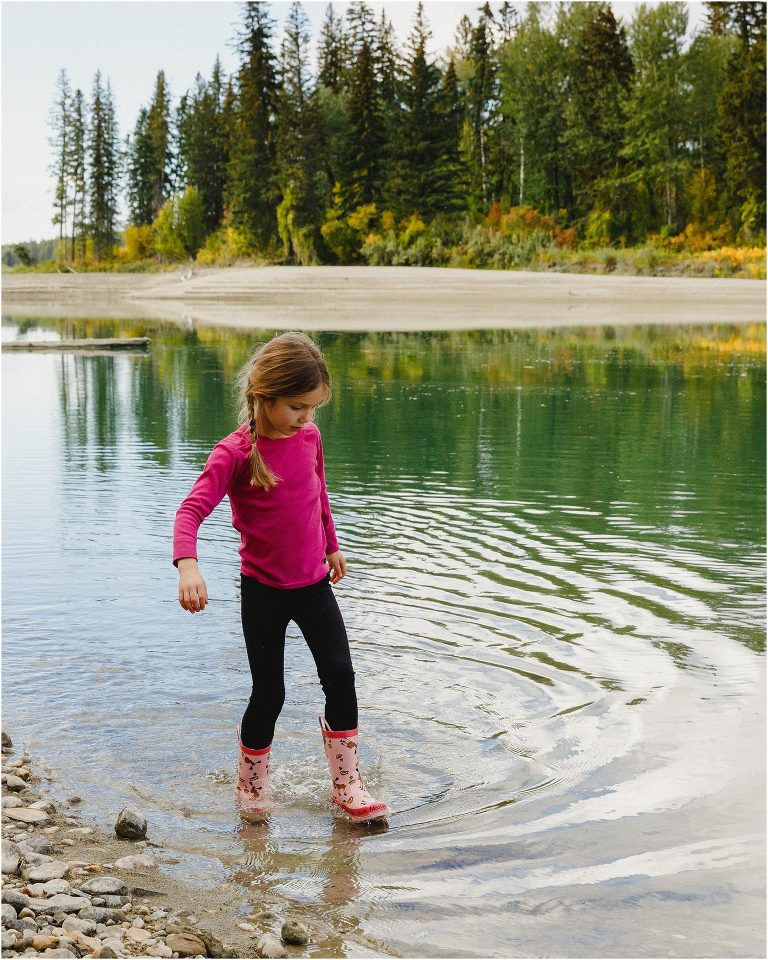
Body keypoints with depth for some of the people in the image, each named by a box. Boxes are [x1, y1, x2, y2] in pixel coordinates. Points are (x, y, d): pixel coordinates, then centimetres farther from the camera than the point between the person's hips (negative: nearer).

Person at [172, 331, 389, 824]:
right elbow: (192, 510, -29)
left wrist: (331, 546, 28)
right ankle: (252, 789, 25)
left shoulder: (309, 435, -1)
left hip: (314, 584, 5)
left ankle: (348, 785, 11)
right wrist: (188, 565, -47)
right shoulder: (235, 453, -19)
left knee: (341, 677, -3)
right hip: (264, 591, -4)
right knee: (269, 694, 3)